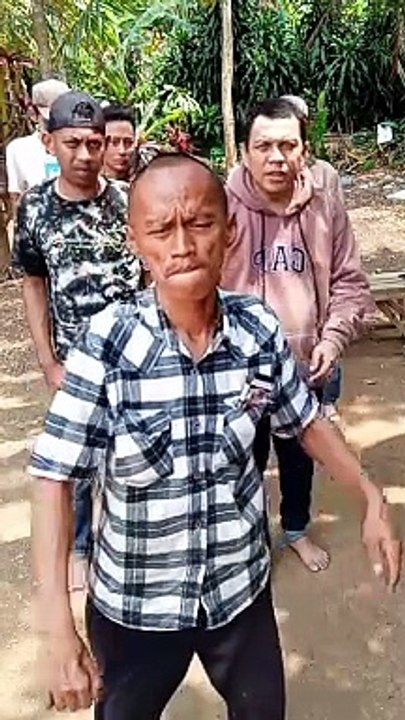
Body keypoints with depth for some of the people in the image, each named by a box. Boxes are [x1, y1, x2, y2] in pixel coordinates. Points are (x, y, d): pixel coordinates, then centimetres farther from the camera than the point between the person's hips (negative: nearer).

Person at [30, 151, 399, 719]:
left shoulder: (260, 330, -14)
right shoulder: (108, 341, -23)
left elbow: (306, 422, 3)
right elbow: (55, 476, -20)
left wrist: (371, 497, 4)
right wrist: (56, 624, -24)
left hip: (242, 587, 3)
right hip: (133, 603, -2)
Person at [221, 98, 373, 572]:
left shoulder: (325, 208, -5)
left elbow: (349, 282, 2)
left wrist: (333, 338, -10)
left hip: (304, 367, 4)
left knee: (300, 457, 24)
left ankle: (296, 529, 51)